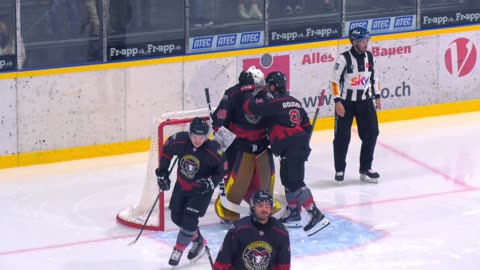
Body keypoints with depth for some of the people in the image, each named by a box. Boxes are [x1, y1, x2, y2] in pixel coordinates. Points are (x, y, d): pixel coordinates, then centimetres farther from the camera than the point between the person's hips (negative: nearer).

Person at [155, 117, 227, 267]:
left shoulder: (213, 150, -29)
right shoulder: (179, 140, -22)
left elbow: (222, 169, -13)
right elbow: (166, 150, -1)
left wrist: (210, 182, -25)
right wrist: (162, 173, 3)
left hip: (201, 189, -4)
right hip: (182, 185, 4)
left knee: (189, 220, -10)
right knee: (176, 217, 12)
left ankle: (178, 250, 9)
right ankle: (198, 240, 34)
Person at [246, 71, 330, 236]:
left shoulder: (275, 102, -7)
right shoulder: (294, 102, 20)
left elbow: (253, 107, -11)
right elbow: (307, 125, 22)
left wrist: (259, 95, 8)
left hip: (290, 147, -10)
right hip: (301, 144, 10)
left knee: (294, 182, -15)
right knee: (287, 179, 20)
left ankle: (315, 215, -22)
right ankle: (293, 214, 25)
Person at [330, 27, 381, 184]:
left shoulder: (369, 56, 3)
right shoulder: (344, 58, -15)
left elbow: (374, 77, 15)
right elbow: (334, 81, -13)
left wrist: (377, 97, 14)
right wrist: (337, 101, -17)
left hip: (365, 101, 5)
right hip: (346, 102, -5)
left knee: (371, 133, 0)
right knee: (342, 137, 0)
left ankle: (366, 169, 9)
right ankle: (339, 170, 14)